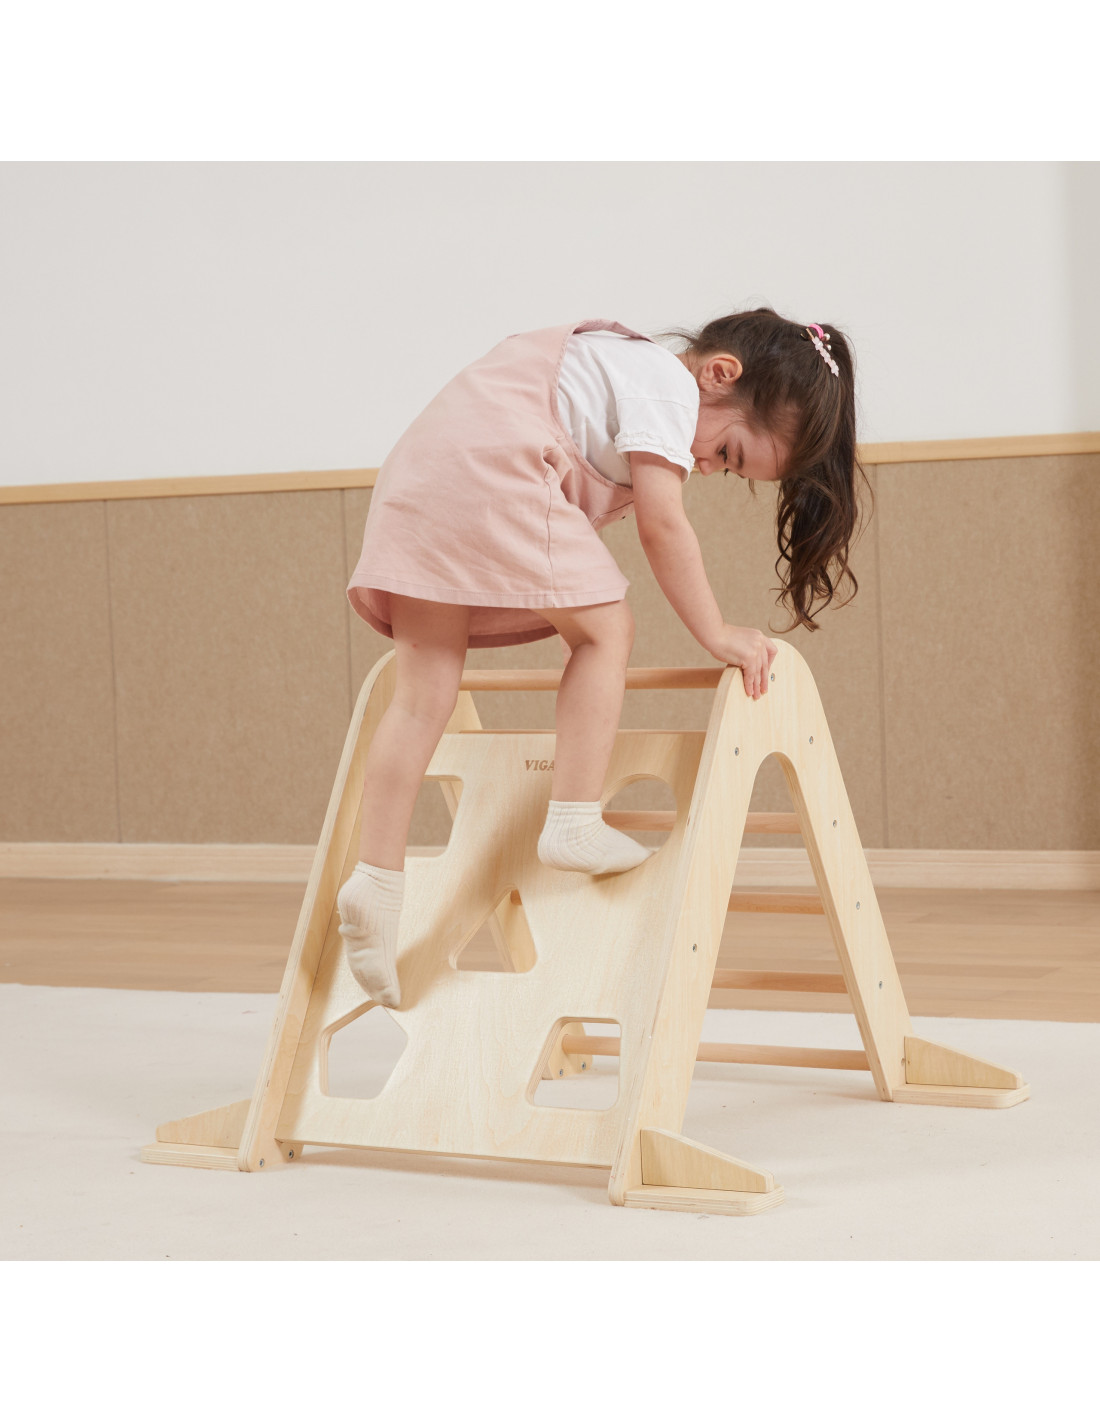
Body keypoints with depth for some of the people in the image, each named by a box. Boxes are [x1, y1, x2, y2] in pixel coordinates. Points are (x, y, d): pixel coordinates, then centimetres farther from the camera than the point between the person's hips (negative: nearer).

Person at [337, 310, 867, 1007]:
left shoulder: (624, 365, 28)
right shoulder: (669, 386, 0)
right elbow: (663, 525, -7)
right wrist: (717, 634, -3)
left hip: (413, 473, 9)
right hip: (494, 474, -9)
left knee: (424, 692, 3)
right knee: (606, 630, 1)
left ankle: (377, 875, -4)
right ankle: (574, 822, -4)